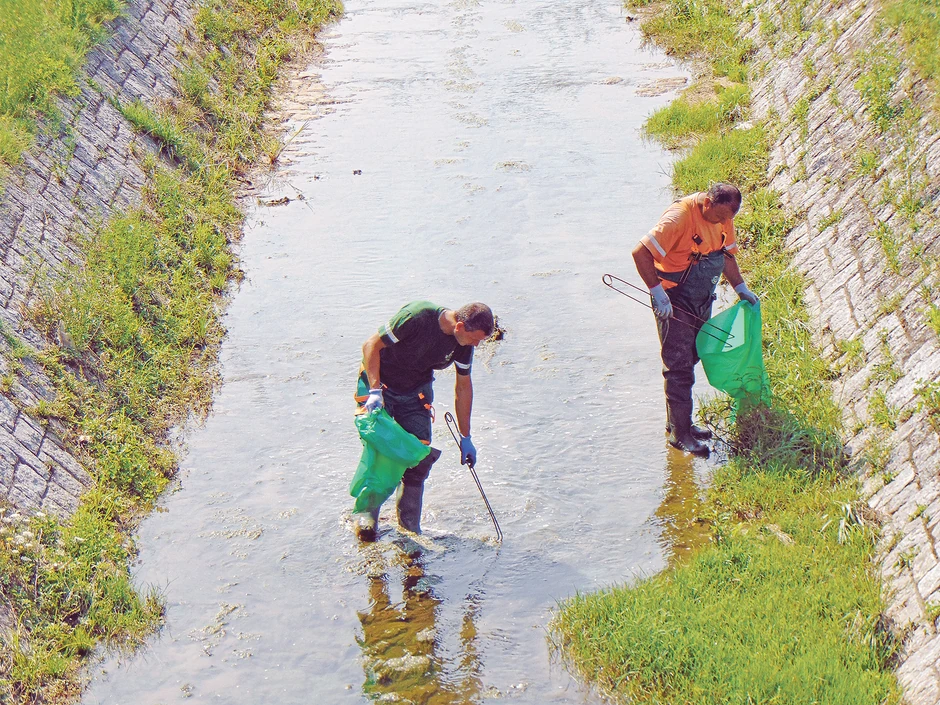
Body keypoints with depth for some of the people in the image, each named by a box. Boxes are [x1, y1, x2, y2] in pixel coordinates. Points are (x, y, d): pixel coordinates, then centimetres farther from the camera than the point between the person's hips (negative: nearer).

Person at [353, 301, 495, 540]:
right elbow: (371, 345, -24)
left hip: (417, 393, 5)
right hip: (380, 383, -5)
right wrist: (375, 390, -31)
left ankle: (409, 527, 8)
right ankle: (366, 517, 1)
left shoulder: (464, 344, -12)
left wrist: (465, 438, 7)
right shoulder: (417, 317, -32)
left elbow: (463, 387, 2)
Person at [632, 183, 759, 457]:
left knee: (690, 359, 15)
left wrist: (741, 288, 7)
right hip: (674, 301, -8)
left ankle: (679, 423, 27)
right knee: (679, 366, -6)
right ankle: (679, 434, 2)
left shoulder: (723, 217, 0)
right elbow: (641, 252, -28)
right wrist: (658, 293, -28)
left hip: (702, 300, 8)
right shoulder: (680, 216, -25)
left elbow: (726, 254, 16)